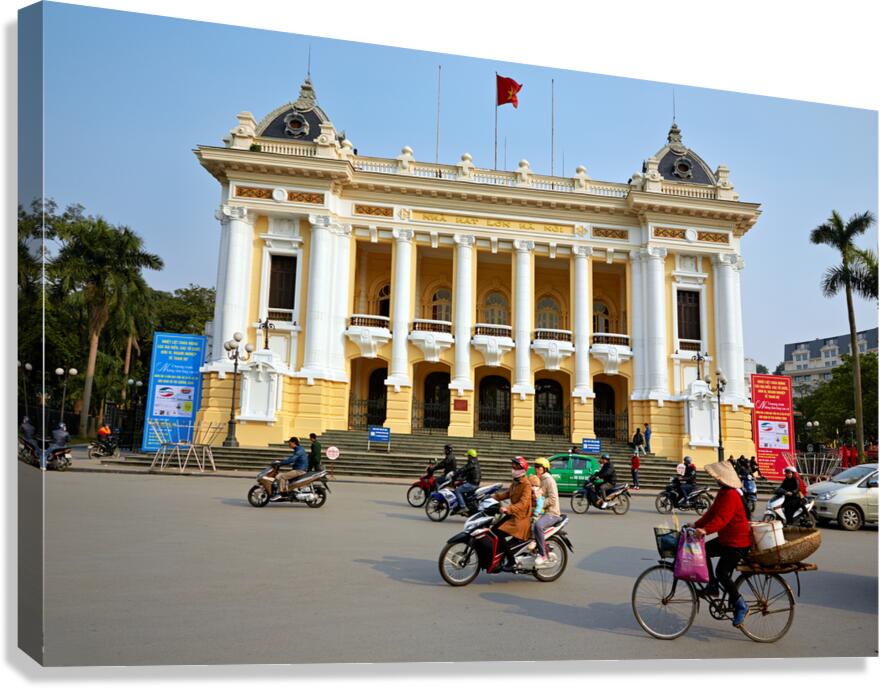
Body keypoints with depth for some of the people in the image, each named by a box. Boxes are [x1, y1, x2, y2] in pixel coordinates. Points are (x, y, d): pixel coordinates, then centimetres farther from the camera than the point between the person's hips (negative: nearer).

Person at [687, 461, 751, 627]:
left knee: (721, 572, -15)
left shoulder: (731, 495, -23)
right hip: (725, 539, 10)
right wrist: (696, 525, 4)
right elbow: (711, 512, 12)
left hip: (737, 542, -10)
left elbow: (722, 518, -35)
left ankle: (740, 605, -2)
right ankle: (712, 585, 14)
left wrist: (705, 529, -45)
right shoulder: (723, 493, 11)